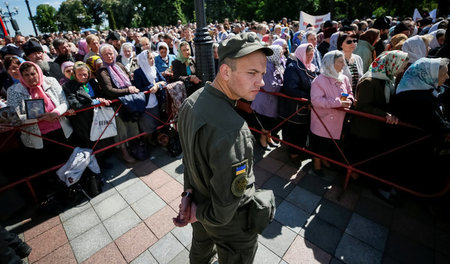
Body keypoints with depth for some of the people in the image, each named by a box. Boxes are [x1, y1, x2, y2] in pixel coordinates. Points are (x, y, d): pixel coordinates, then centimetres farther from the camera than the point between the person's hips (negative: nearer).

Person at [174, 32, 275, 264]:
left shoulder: (191, 102, -12)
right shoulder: (232, 132, -40)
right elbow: (225, 210, -32)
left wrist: (190, 192, 8)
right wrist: (200, 212, -12)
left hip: (198, 199, 7)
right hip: (231, 224, -7)